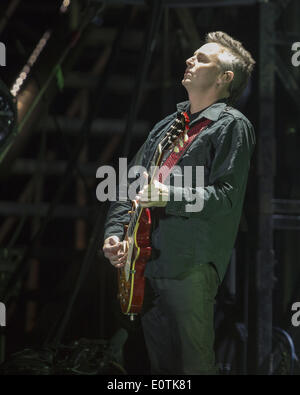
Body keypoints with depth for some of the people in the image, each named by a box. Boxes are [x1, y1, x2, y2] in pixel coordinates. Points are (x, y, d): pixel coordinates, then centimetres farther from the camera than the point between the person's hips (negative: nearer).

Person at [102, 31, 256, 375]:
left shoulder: (231, 125, -3)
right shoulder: (167, 126, 21)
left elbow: (227, 195, -14)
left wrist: (171, 197, -24)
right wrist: (114, 233, 4)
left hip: (190, 266, -7)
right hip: (147, 264, 8)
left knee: (193, 364, -7)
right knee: (161, 363, 13)